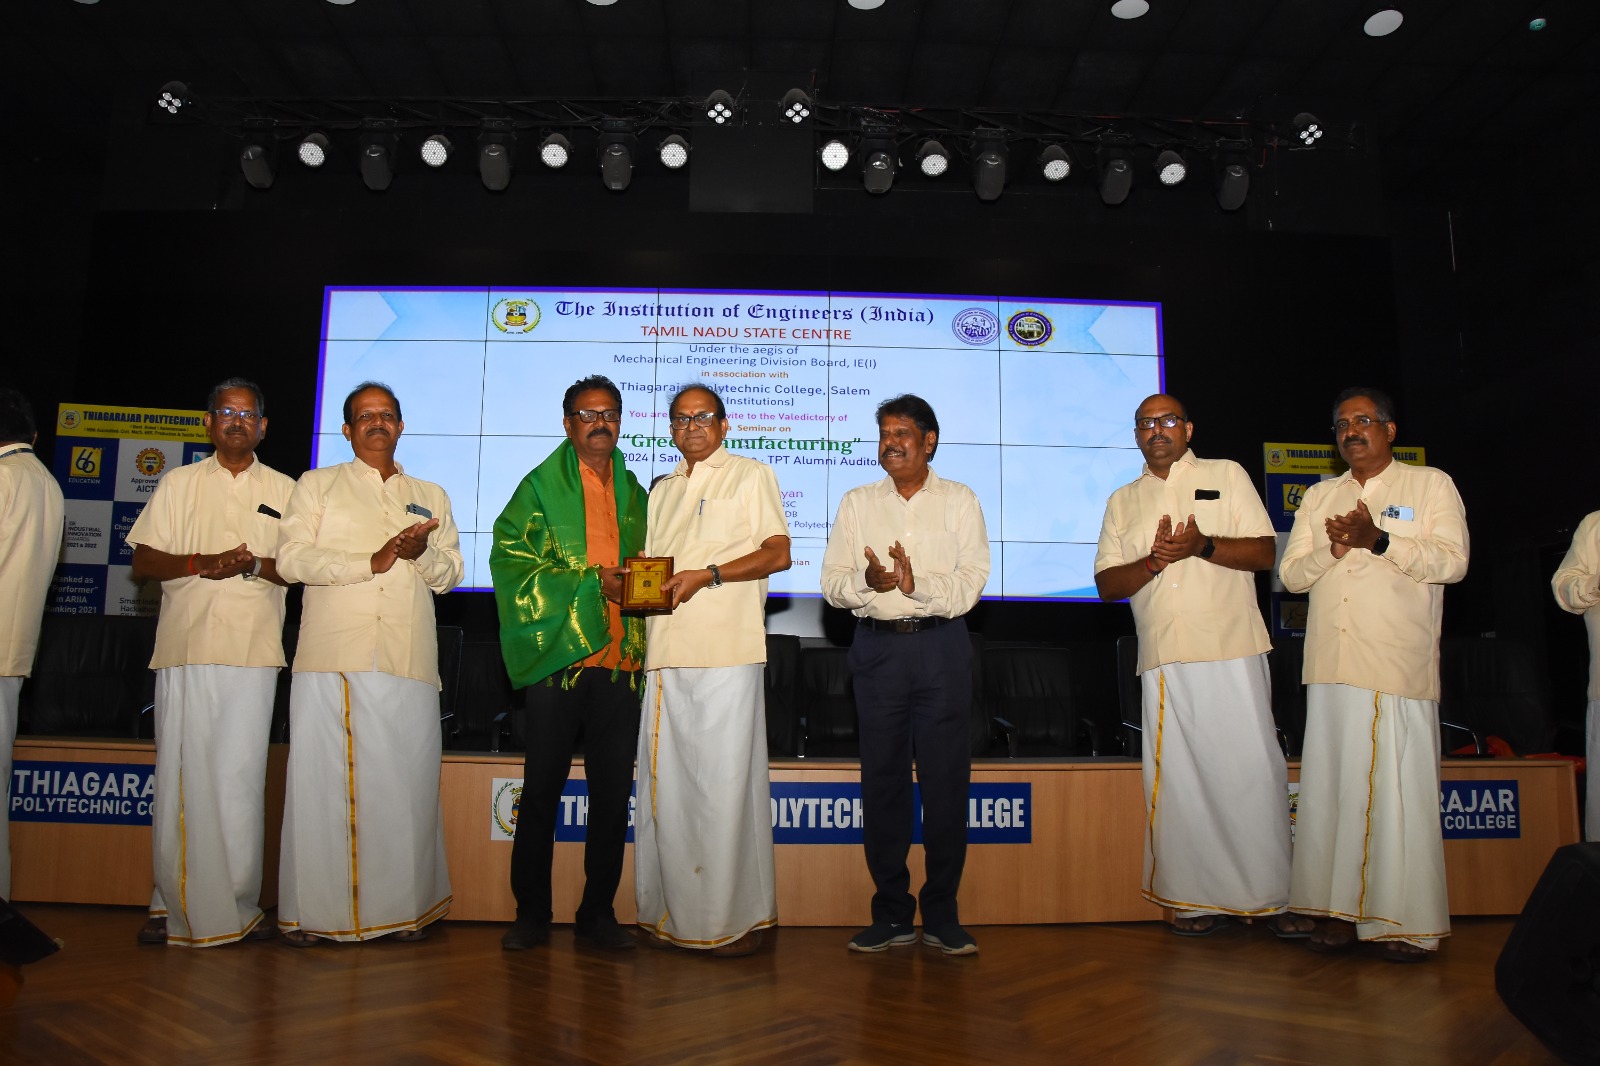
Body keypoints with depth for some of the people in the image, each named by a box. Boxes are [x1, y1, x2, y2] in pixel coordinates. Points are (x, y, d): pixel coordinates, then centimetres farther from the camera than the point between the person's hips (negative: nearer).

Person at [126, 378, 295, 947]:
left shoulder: (285, 490, 15)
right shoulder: (177, 484, 16)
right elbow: (143, 562, 10)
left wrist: (254, 565, -12)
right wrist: (201, 562, -8)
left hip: (253, 650, -1)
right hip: (185, 646, 1)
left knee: (241, 776, -3)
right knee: (180, 773, -2)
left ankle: (238, 906, 4)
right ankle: (173, 904, 7)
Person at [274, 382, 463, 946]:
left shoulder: (431, 496, 22)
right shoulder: (317, 485, 16)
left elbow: (450, 575, 15)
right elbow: (291, 558, 1)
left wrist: (422, 552, -7)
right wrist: (371, 562, -8)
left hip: (408, 662, 2)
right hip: (331, 658, -1)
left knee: (405, 782, -1)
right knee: (322, 779, -2)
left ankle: (403, 907, 7)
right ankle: (309, 910, 7)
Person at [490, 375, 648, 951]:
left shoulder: (634, 493, 18)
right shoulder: (541, 487, 5)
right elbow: (512, 563, -6)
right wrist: (590, 582, -13)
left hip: (619, 662, 4)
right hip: (555, 657, -3)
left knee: (613, 792, 6)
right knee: (541, 790, 4)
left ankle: (598, 911, 19)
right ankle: (531, 913, 17)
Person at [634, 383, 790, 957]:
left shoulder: (752, 475, 7)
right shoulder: (662, 489, 24)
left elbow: (778, 553, -2)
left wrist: (706, 575, -13)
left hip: (728, 651, -5)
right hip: (667, 651, 5)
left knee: (727, 780, -5)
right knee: (667, 780, 5)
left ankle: (738, 917, 5)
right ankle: (675, 914, 15)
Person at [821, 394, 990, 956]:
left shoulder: (960, 500, 8)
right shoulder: (857, 503, 13)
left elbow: (971, 582, -3)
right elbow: (832, 582, 4)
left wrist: (918, 582, -20)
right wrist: (867, 580, -17)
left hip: (941, 646, -1)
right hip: (877, 646, 2)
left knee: (946, 779, -1)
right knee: (881, 780, 4)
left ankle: (942, 915, 11)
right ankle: (892, 915, 14)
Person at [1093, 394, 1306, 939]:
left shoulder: (1227, 475, 12)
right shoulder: (1122, 501, 18)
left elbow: (1265, 551, 2)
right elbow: (1107, 584, 10)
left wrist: (1201, 545, -14)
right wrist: (1154, 560, -9)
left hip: (1232, 652, -2)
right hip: (1164, 659, 2)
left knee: (1254, 769, -3)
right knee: (1179, 777, 1)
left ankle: (1278, 896, 8)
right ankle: (1202, 898, 11)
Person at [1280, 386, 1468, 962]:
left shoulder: (1431, 484, 8)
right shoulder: (1319, 497, 19)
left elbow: (1452, 562, -4)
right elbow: (1290, 573, 12)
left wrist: (1379, 541, -16)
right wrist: (1333, 549, -7)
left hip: (1400, 668, -4)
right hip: (1332, 668, 4)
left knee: (1401, 790, -4)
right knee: (1333, 785, 3)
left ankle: (1409, 921, 5)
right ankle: (1342, 908, 11)